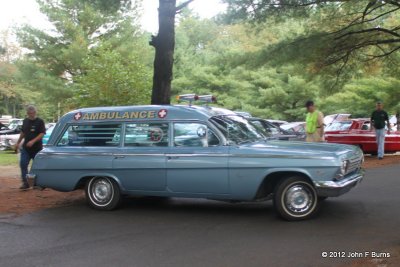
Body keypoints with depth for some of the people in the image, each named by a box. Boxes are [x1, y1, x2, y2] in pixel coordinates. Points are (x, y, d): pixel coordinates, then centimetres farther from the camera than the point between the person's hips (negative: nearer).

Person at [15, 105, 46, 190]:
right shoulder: (25, 121, 10)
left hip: (37, 148, -4)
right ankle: (25, 182, -1)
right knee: (23, 164, -6)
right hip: (26, 148, 5)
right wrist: (18, 143, 20)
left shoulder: (40, 121, -7)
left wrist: (33, 141, -26)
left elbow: (42, 134, -15)